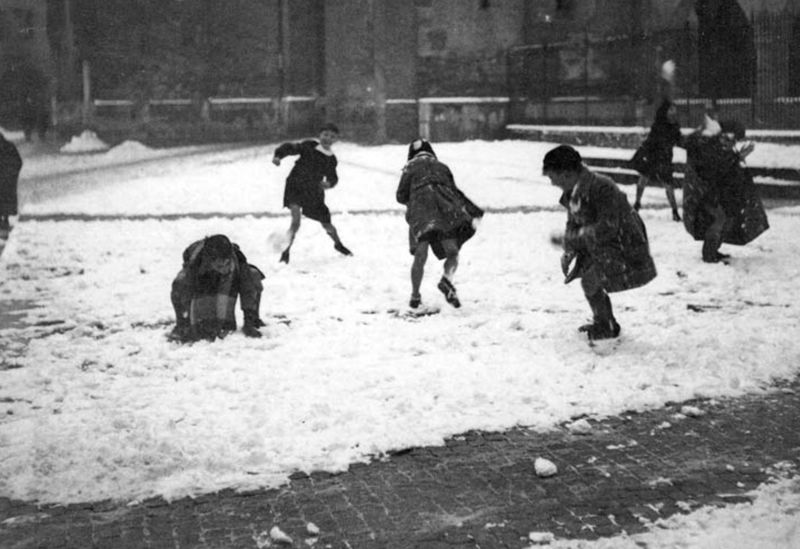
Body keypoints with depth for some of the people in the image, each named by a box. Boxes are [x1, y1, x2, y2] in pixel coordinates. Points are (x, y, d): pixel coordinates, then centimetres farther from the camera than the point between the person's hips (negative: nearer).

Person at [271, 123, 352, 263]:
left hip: (314, 192, 4)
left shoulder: (331, 159, 4)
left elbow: (332, 177, 14)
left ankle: (338, 244, 40)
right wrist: (278, 155, -36)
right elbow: (290, 148, -17)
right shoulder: (309, 146, -11)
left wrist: (329, 183, -9)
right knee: (296, 219, -23)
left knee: (327, 224, 11)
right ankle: (286, 250, -11)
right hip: (296, 187, -4)